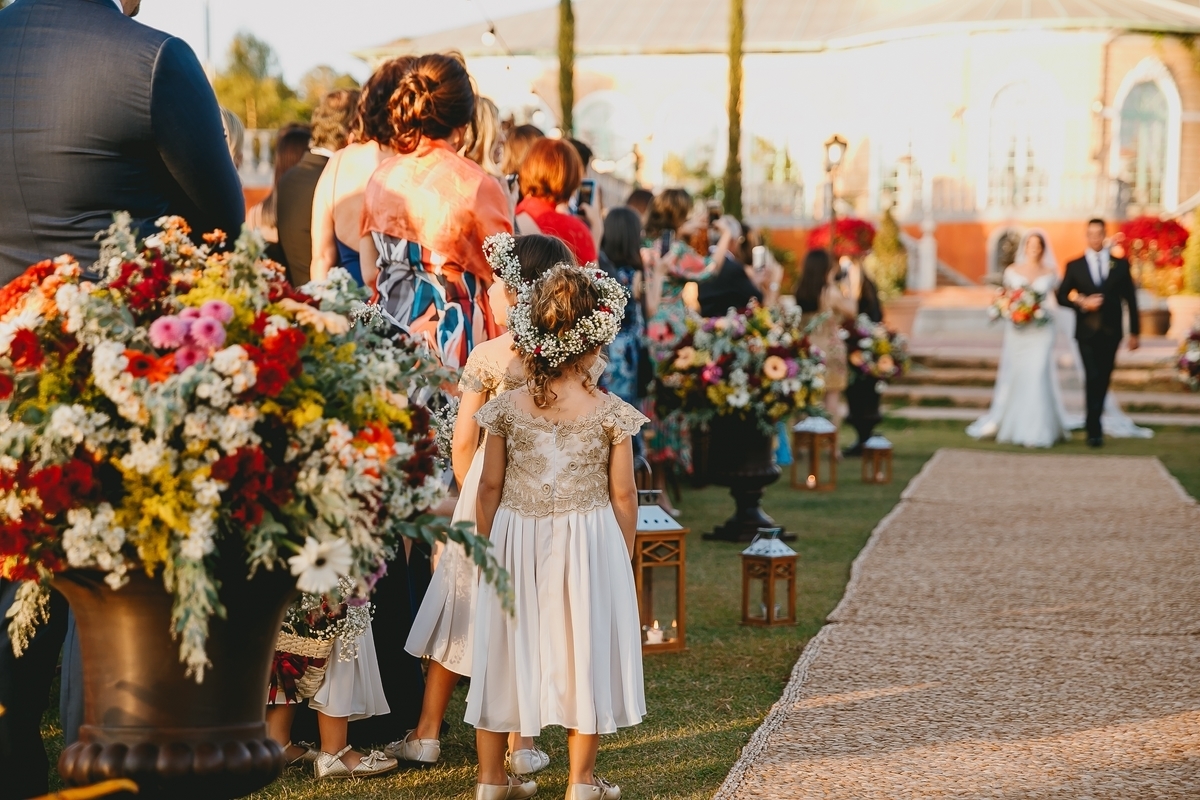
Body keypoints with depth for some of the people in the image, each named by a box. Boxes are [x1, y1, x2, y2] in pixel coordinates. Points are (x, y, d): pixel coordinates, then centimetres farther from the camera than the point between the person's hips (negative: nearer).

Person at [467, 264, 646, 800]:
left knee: (504, 651, 12)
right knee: (584, 653, 9)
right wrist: (625, 556, 9)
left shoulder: (505, 409, -4)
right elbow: (623, 495, -4)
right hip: (588, 542, -2)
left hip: (515, 540, 2)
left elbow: (489, 487, 2)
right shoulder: (610, 414, -9)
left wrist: (487, 547, 13)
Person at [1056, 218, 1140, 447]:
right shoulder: (1075, 266, 4)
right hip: (1087, 332, -2)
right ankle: (1094, 430, -8)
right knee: (1092, 378, -11)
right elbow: (1062, 296, 4)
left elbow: (1130, 299, 7)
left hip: (1111, 332, 2)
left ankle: (1093, 421, 23)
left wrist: (1134, 331, 4)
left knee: (1103, 379, 8)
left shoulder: (1120, 264, 6)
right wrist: (1082, 303, -15)